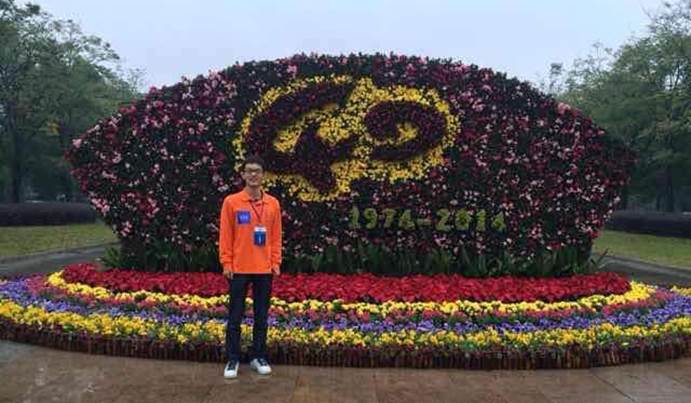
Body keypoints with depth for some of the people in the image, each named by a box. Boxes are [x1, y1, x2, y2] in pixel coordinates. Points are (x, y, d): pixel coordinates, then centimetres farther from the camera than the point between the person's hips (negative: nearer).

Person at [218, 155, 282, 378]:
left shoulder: (273, 203, 4)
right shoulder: (231, 202, -3)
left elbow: (276, 237, 7)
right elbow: (225, 235, -2)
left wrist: (276, 263, 3)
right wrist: (226, 263, -6)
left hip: (264, 270, 2)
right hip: (239, 269, -2)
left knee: (262, 316, 11)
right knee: (235, 316, 6)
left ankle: (259, 357, 24)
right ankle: (232, 359, 18)